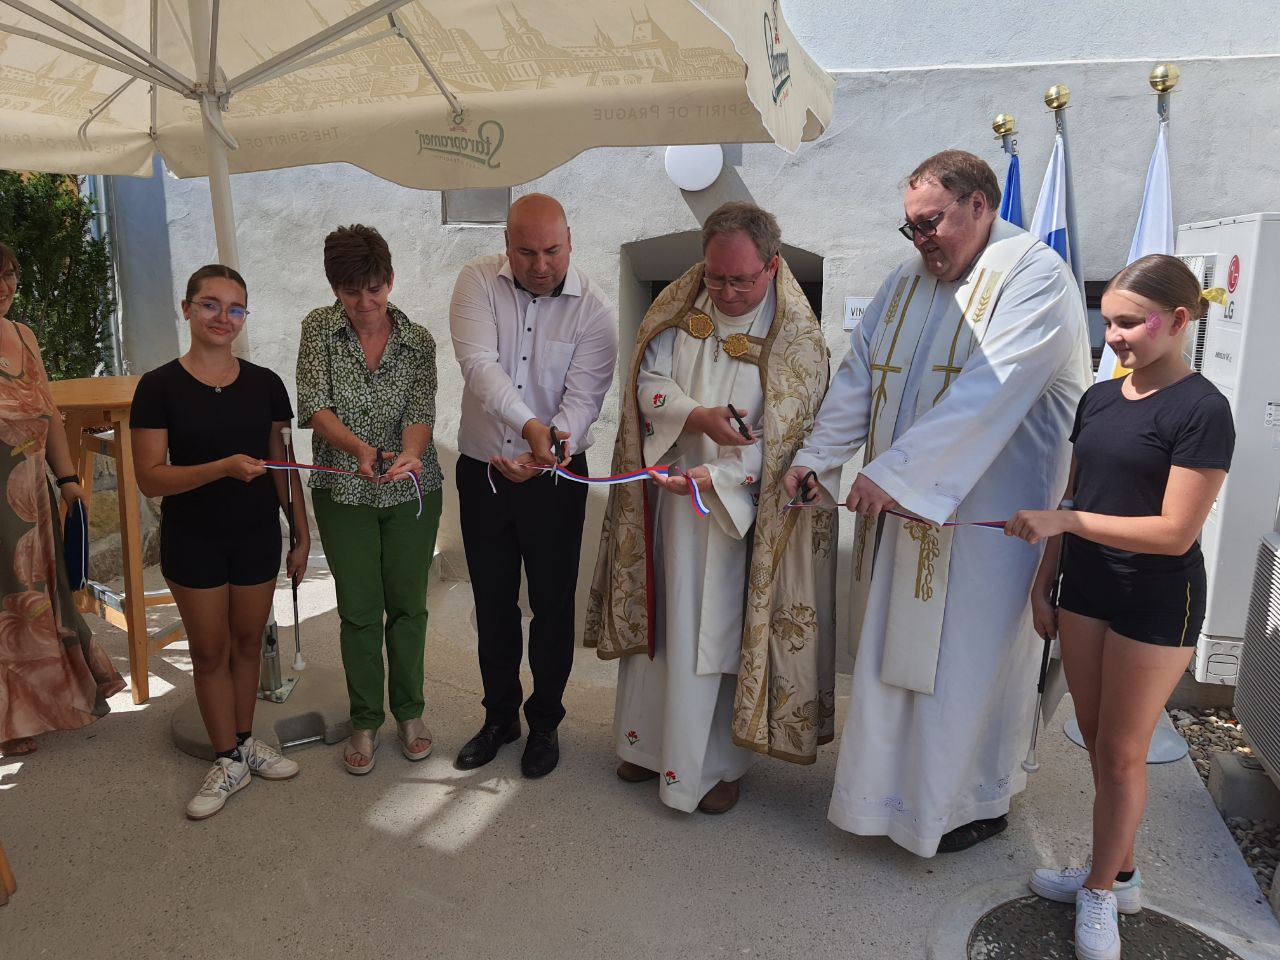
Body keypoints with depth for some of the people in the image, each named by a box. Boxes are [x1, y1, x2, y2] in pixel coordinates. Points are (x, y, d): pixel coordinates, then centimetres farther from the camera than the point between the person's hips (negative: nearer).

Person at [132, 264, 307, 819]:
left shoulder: (264, 384, -1)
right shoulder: (160, 387, -9)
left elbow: (283, 465, 5)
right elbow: (149, 478, -14)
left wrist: (302, 535, 5)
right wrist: (223, 467, -29)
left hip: (257, 536, 2)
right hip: (192, 539, -2)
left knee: (248, 642, 14)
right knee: (210, 651, 9)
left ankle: (245, 741, 33)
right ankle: (229, 760, 25)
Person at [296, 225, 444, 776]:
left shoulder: (418, 342, -3)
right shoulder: (319, 329, -4)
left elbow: (421, 414, -13)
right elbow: (315, 407, -15)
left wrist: (410, 454, -36)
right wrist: (359, 447, -34)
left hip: (412, 491, 1)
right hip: (343, 492, 0)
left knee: (408, 604, 9)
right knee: (359, 611, 6)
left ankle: (410, 711, 29)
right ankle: (365, 722, 25)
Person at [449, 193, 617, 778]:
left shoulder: (594, 310, -10)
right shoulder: (479, 281, -7)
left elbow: (583, 399, -16)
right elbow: (478, 364, -22)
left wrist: (544, 457, -33)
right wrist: (530, 426, -37)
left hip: (556, 476, -1)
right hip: (481, 471, 2)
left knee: (552, 605, 9)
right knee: (492, 603, 14)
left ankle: (545, 723, 30)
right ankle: (500, 717, 35)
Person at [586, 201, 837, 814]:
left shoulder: (796, 336, -10)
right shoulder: (681, 308, 1)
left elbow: (781, 437, -15)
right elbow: (649, 379, -2)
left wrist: (714, 476, -28)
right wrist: (696, 416, -22)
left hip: (738, 510, -4)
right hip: (664, 494, 4)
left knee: (722, 630, 3)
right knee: (656, 619, 14)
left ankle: (717, 764, 23)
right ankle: (650, 743, 34)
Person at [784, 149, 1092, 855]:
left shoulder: (1035, 276, -11)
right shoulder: (905, 282, 11)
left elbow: (987, 392, -23)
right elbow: (858, 378, 8)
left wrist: (895, 470, -28)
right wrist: (815, 457, -5)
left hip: (984, 518, -6)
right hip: (902, 508, 7)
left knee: (970, 659, 6)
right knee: (896, 649, 14)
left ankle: (979, 801, 29)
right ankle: (899, 785, 33)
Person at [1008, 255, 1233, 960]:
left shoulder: (1202, 410, -15)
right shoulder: (1099, 398, 6)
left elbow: (1175, 533, -20)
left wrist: (1064, 521, -24)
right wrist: (1043, 582, 9)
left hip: (1156, 605, -6)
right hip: (1085, 593, 6)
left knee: (1123, 753, 7)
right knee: (1098, 744, 15)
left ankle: (1101, 891, 25)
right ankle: (1119, 873, 33)